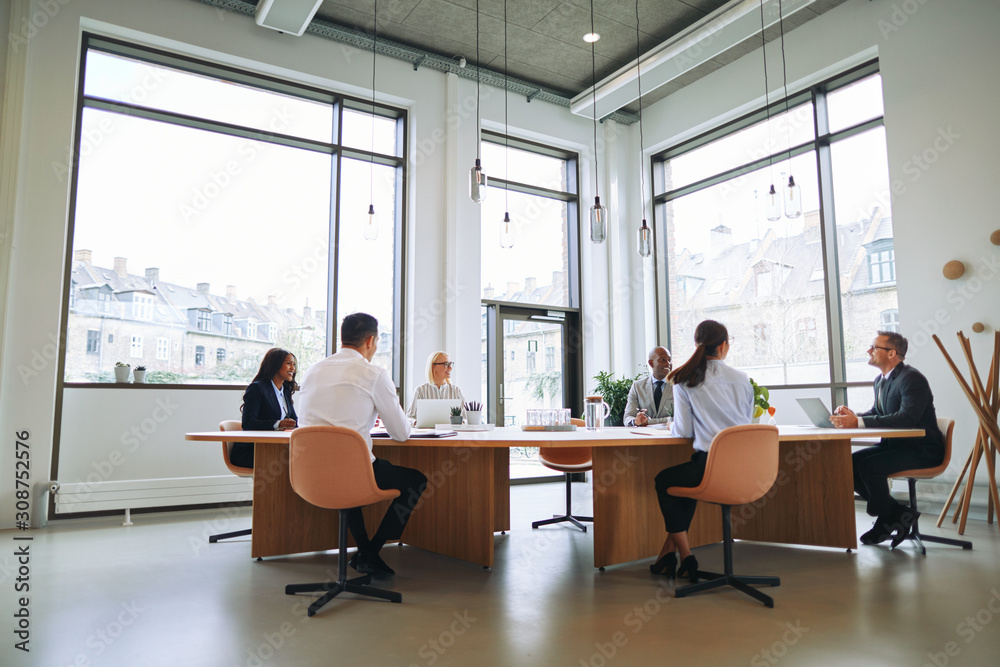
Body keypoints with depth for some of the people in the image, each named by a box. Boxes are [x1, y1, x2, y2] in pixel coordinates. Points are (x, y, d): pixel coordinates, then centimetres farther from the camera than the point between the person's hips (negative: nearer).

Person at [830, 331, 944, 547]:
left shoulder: (912, 378, -18)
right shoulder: (880, 381, 11)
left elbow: (906, 418, -30)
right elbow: (876, 413, 14)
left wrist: (858, 422, -35)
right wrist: (852, 416, -9)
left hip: (921, 449, -9)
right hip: (895, 444, 9)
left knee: (868, 465, -27)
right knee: (849, 463, -8)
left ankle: (886, 520, -2)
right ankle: (897, 512, 2)